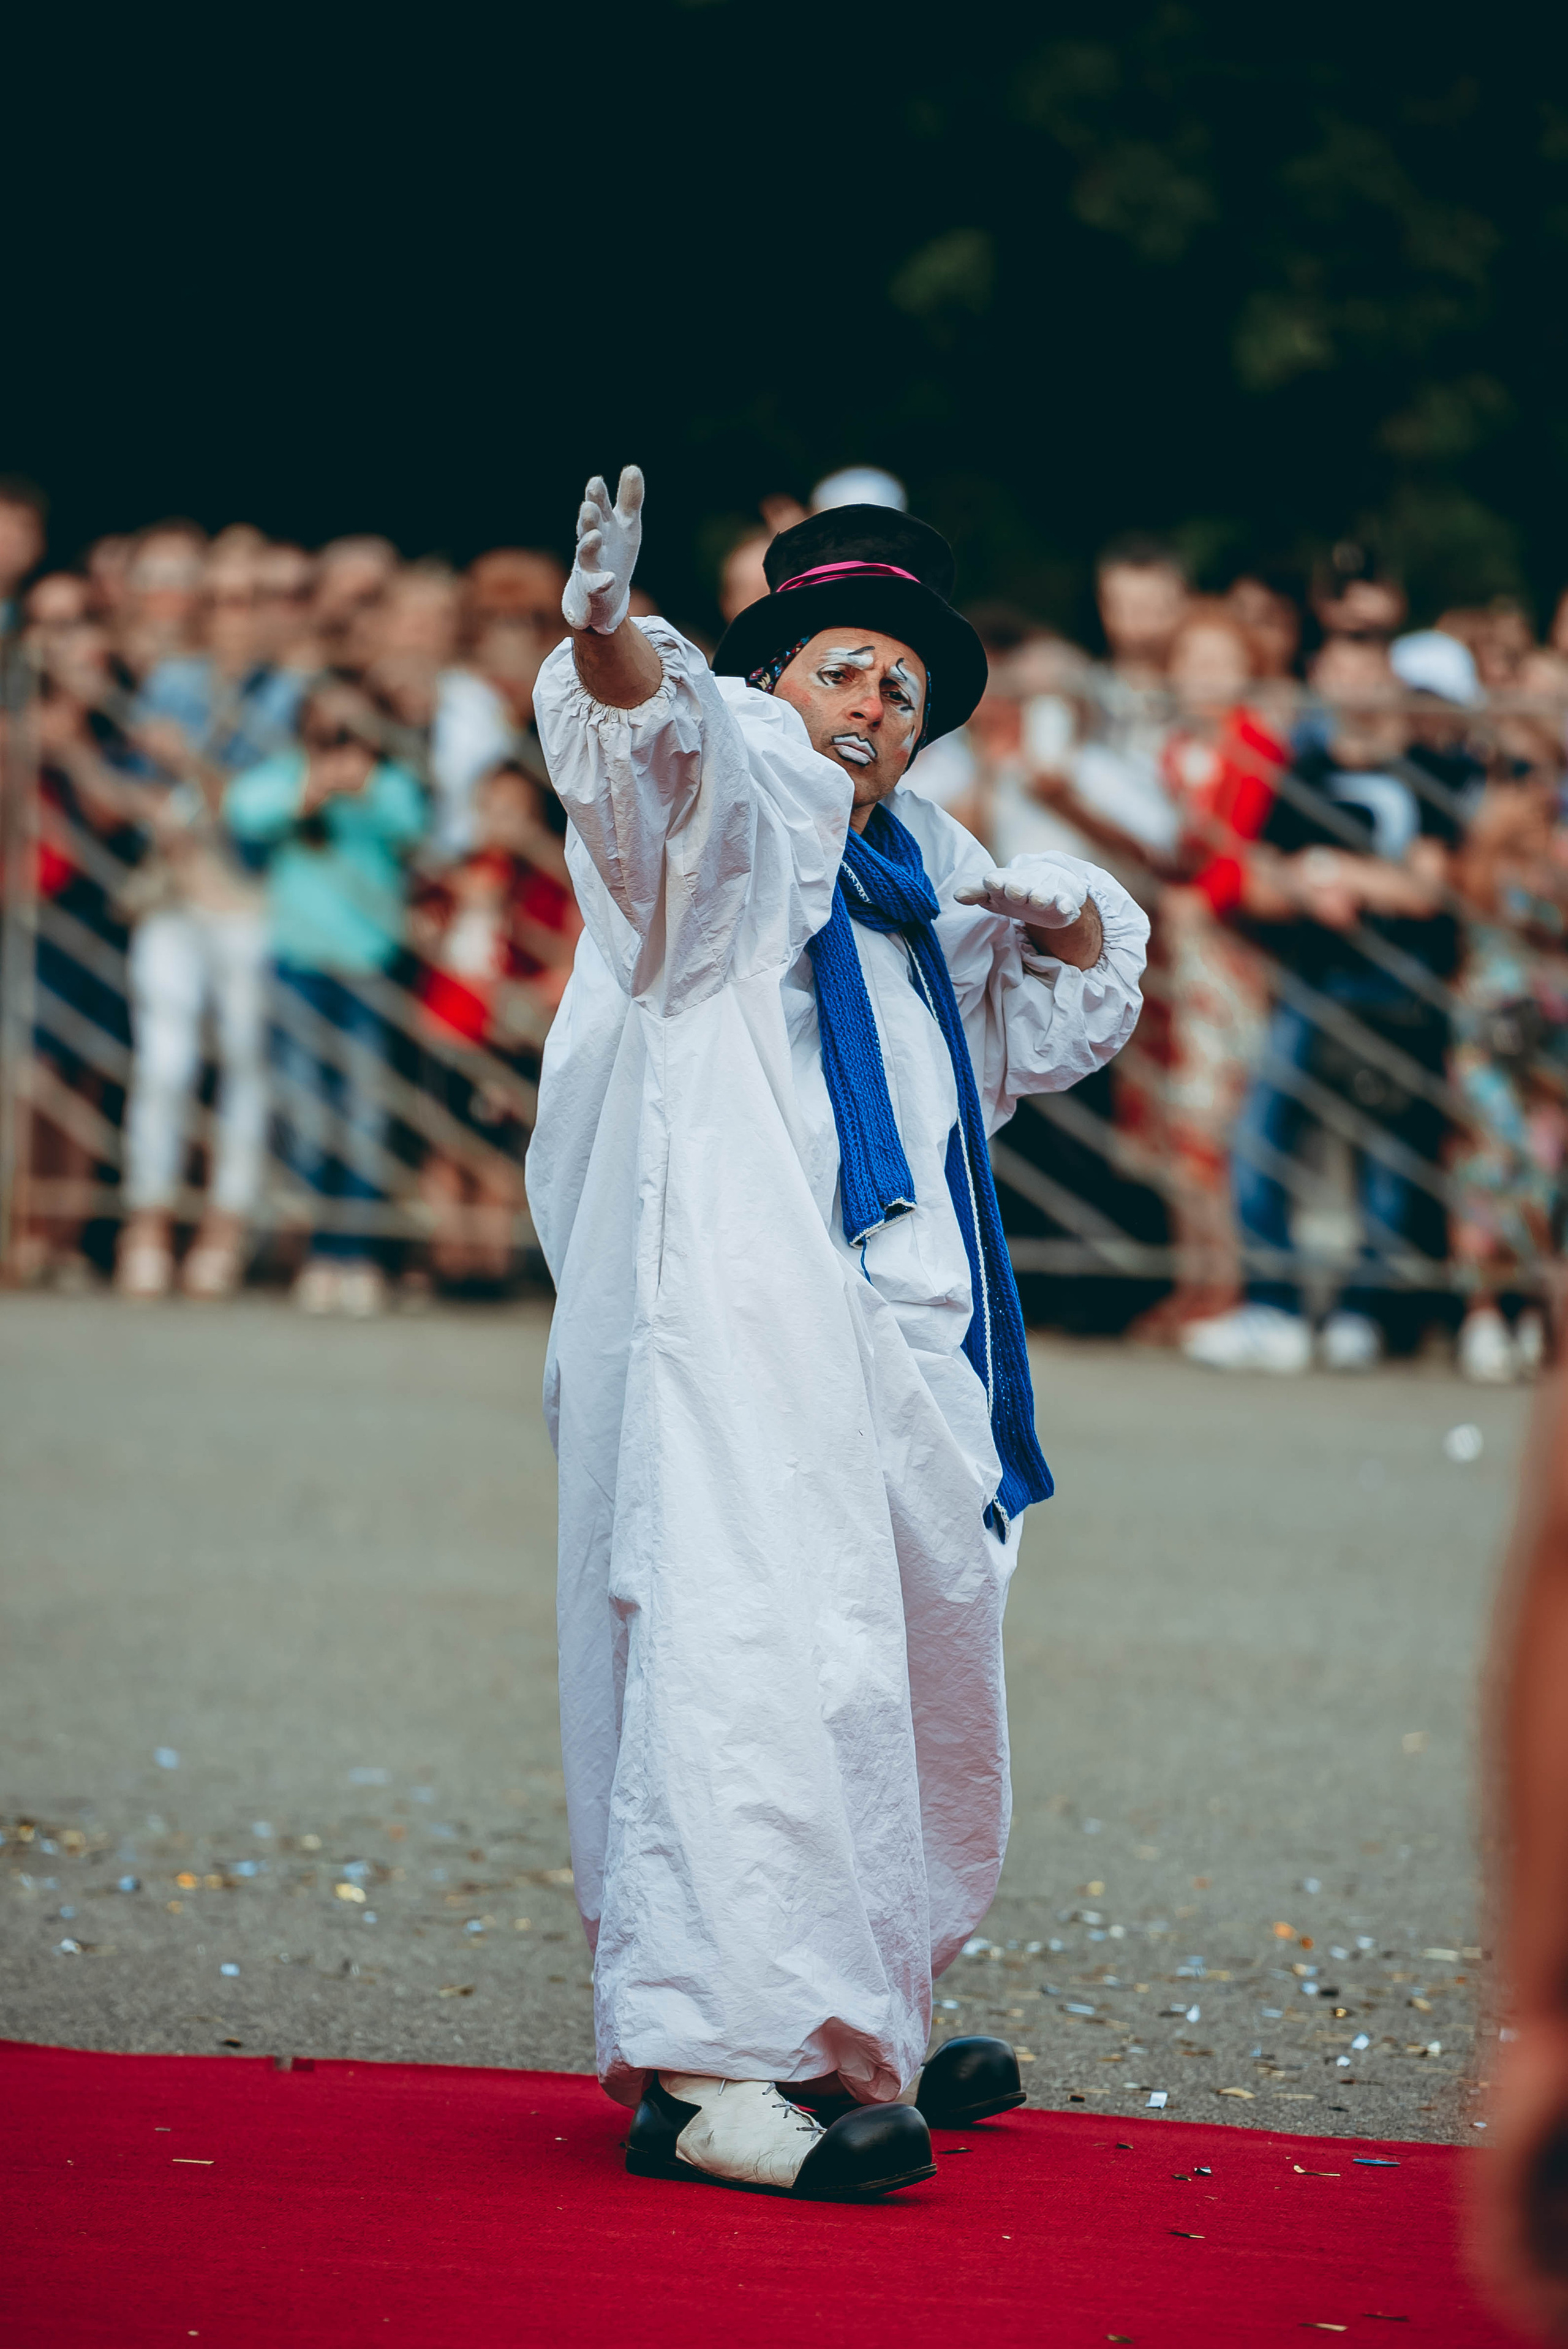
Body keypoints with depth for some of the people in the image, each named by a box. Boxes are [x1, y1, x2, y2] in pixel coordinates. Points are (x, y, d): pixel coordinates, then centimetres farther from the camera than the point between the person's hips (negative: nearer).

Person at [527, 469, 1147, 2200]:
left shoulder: (920, 875, 23)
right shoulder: (729, 814, 3)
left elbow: (1074, 1011, 36)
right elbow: (665, 731, -21)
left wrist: (1068, 920, 12)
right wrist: (613, 644, -44)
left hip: (901, 1345, 9)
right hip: (736, 1325, -8)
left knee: (908, 1676, 12)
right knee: (751, 1652, -19)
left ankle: (858, 2027, 24)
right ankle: (702, 2064, -25)